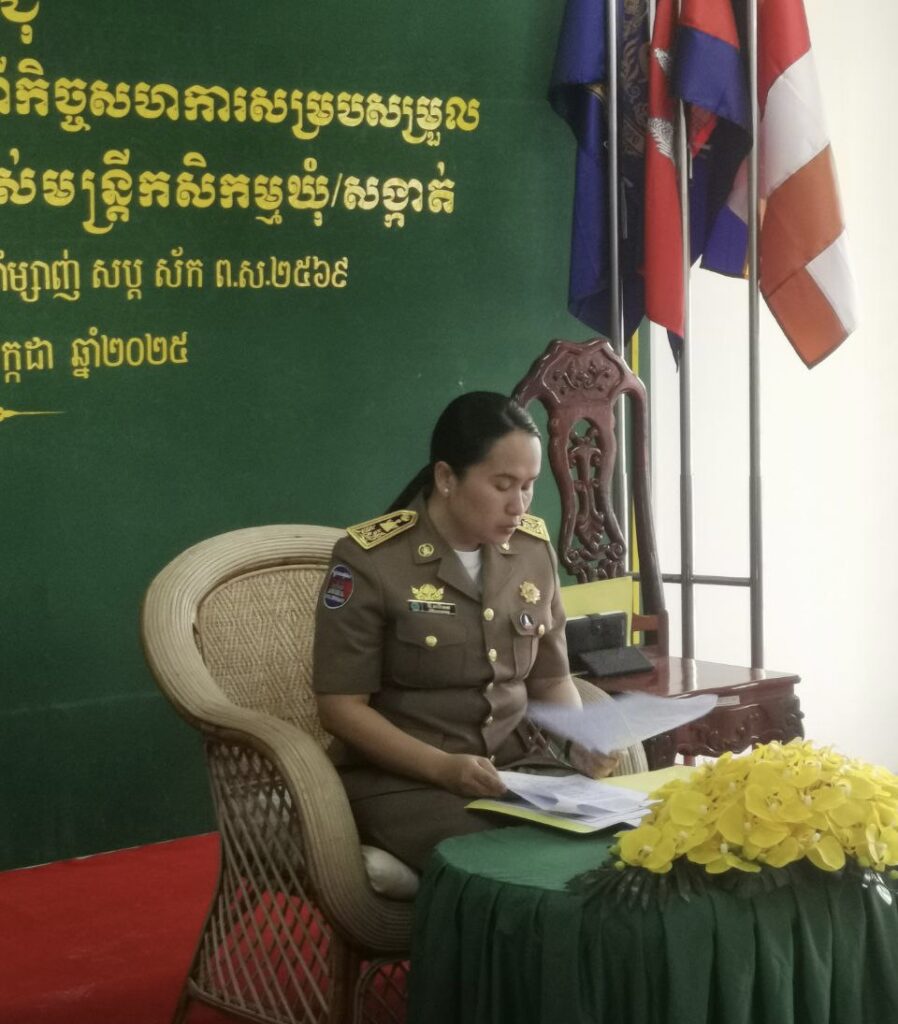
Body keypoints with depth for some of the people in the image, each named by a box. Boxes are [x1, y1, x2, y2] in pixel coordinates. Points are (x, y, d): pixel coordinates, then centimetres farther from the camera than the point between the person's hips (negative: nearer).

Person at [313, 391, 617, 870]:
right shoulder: (369, 559, -12)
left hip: (519, 762, 5)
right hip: (401, 777, -5)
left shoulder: (534, 548, 5)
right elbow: (341, 705, -11)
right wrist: (443, 767, -22)